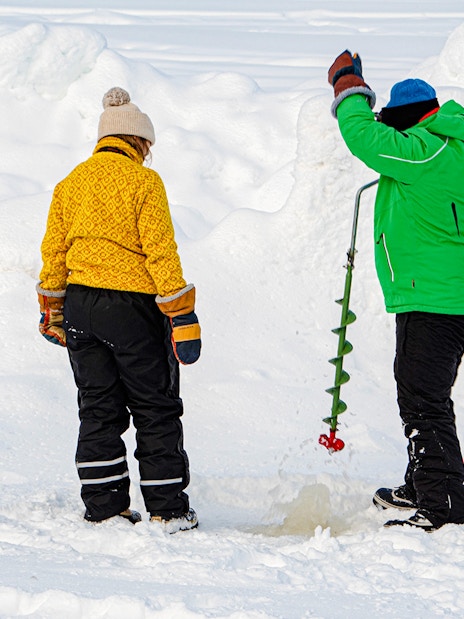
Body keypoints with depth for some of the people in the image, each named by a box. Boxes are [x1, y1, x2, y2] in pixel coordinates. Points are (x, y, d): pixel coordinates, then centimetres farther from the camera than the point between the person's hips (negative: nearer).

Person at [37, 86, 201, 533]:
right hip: (132, 303, -5)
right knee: (156, 411, 5)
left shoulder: (70, 183, 8)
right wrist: (182, 316, -10)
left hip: (80, 305, 5)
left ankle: (103, 508, 12)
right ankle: (167, 510, 6)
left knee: (98, 409, 12)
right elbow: (160, 251, -12)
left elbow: (54, 250, 11)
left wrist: (52, 312, 22)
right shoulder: (142, 181, -8)